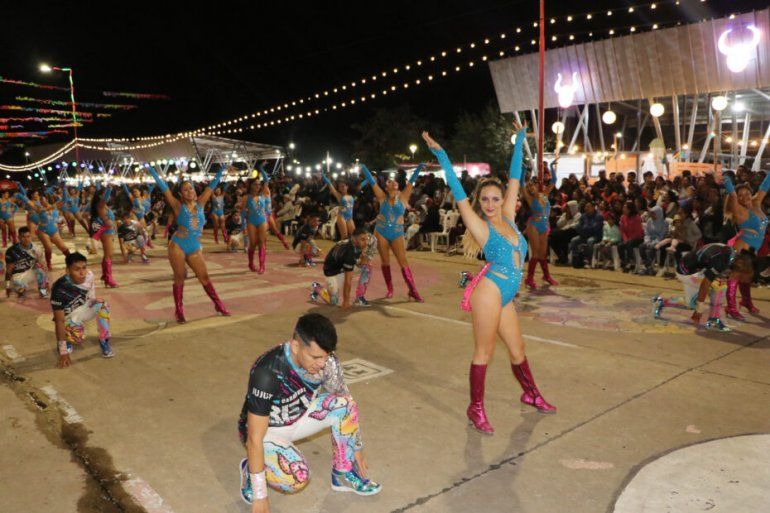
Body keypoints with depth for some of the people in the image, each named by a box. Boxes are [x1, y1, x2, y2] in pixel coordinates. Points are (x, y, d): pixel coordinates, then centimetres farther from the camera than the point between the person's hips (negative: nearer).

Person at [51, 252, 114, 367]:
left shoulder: (89, 276, -20)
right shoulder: (59, 288, -33)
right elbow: (59, 320, -29)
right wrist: (63, 352, -29)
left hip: (85, 309, 4)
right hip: (68, 316, -4)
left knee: (102, 305, -26)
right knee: (78, 338, -31)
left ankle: (104, 341, -12)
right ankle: (66, 339, 6)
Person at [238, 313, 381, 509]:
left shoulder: (326, 361, -20)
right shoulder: (267, 372, -36)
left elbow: (346, 405, -3)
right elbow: (255, 438, -30)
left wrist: (356, 448, 2)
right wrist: (259, 496, -26)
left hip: (298, 417, 5)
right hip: (266, 430, -5)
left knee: (344, 405, -20)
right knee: (298, 478, -29)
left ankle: (343, 473, 0)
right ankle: (250, 469, 2)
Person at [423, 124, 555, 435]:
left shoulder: (508, 218, 10)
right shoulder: (481, 226, -5)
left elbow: (514, 178, 14)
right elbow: (459, 194, -11)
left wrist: (519, 140, 20)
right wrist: (441, 156, -13)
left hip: (505, 298, 7)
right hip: (489, 292, -6)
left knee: (517, 348, 19)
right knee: (484, 352, 0)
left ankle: (531, 394, 39)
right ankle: (476, 408, 12)